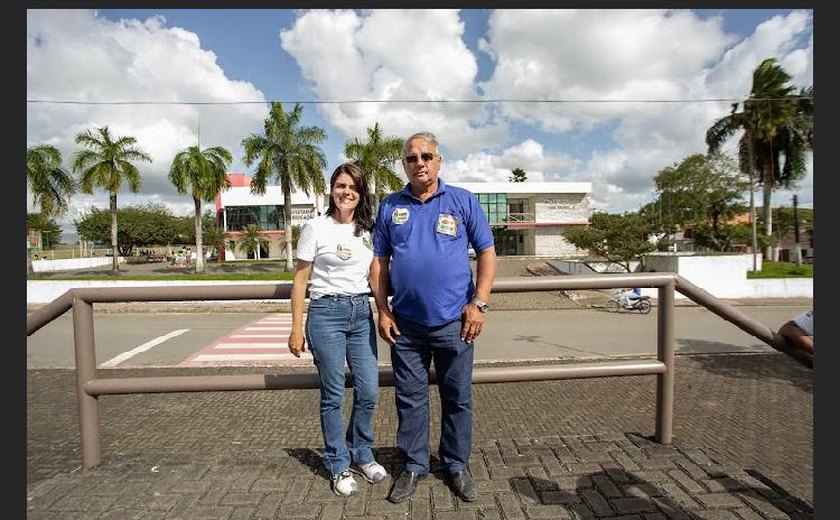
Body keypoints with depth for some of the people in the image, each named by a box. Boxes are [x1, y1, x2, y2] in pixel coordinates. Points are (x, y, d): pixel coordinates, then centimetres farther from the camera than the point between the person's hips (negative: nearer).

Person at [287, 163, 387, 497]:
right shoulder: (316, 228, -3)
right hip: (326, 313, -4)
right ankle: (338, 466, 25)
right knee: (333, 395, 5)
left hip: (362, 313, 4)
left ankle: (362, 454, 32)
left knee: (369, 391, 7)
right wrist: (296, 328, -4)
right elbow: (300, 280, -2)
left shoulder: (367, 230, 9)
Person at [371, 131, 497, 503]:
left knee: (458, 399, 12)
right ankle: (413, 466, 32)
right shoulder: (390, 206, 7)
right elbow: (380, 261, 8)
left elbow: (487, 252, 1)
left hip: (454, 322, -1)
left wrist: (479, 303, -8)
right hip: (405, 323, 2)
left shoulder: (463, 201, 1)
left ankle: (457, 466, 33)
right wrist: (382, 310, 1)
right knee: (409, 398, 12)